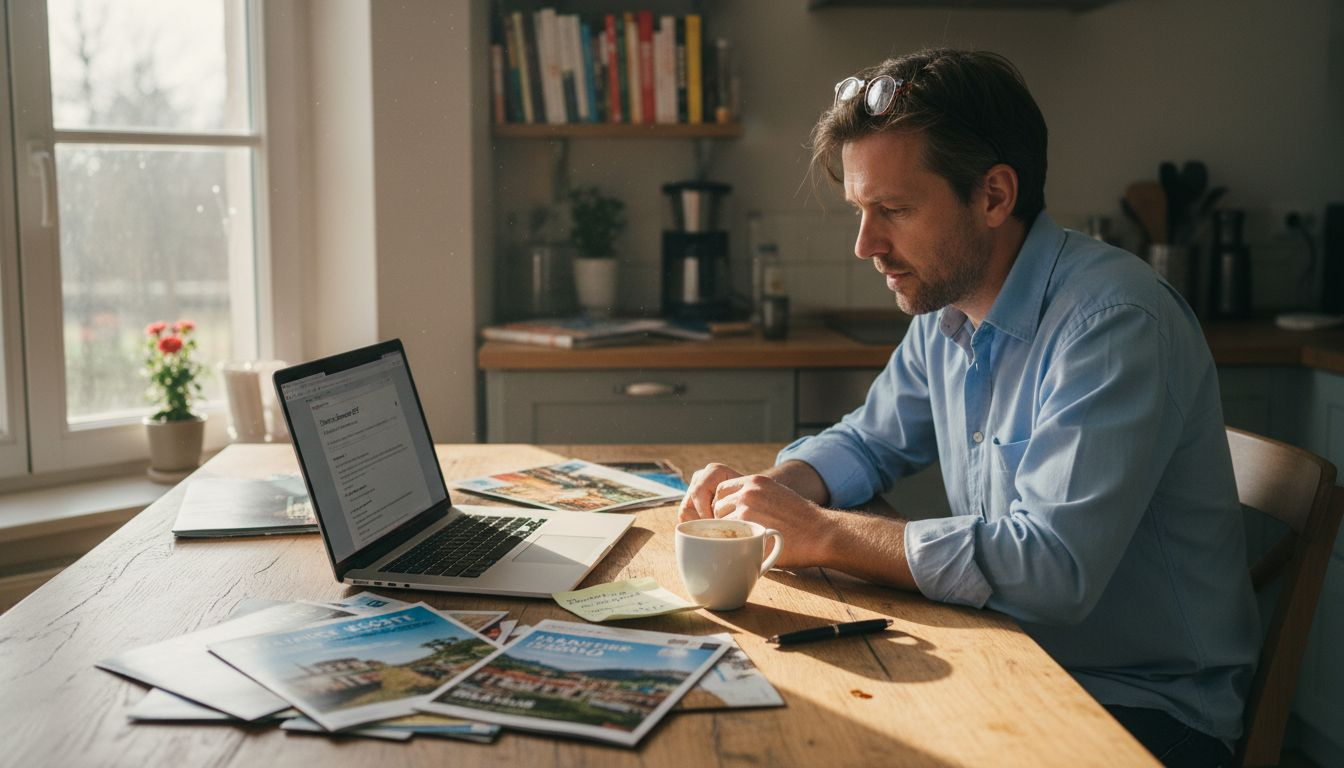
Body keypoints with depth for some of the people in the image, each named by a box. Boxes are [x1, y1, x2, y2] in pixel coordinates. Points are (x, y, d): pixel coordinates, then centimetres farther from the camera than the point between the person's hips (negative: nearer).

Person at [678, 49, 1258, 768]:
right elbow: (870, 440, 19)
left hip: (1142, 708, -7)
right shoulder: (944, 313, 3)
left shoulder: (1113, 322, -24)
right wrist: (773, 489, -3)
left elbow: (1053, 567, -32)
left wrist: (821, 533, -26)